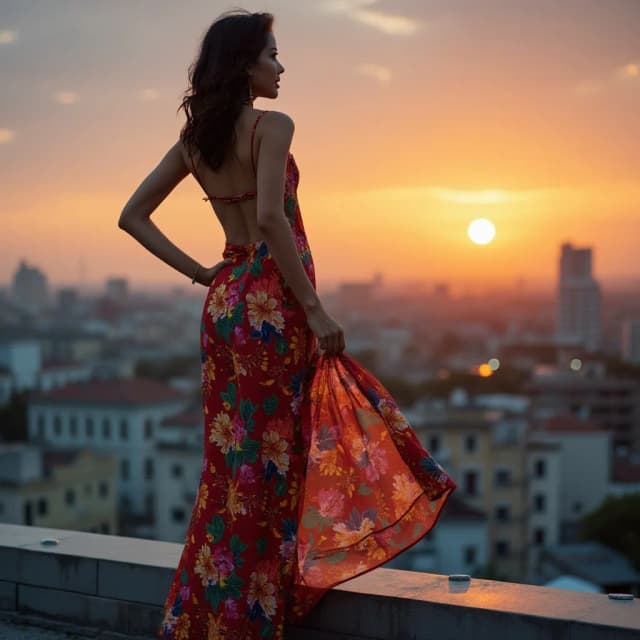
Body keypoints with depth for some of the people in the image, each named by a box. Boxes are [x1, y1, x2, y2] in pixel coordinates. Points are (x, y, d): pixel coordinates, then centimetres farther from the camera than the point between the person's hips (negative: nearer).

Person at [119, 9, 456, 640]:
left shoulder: (195, 139, 11)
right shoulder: (272, 126, -11)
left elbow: (132, 216, 11)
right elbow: (270, 217, -24)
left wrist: (198, 272, 11)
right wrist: (315, 309, -21)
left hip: (225, 301, 8)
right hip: (273, 302, -8)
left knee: (237, 453, 17)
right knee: (268, 455, 0)